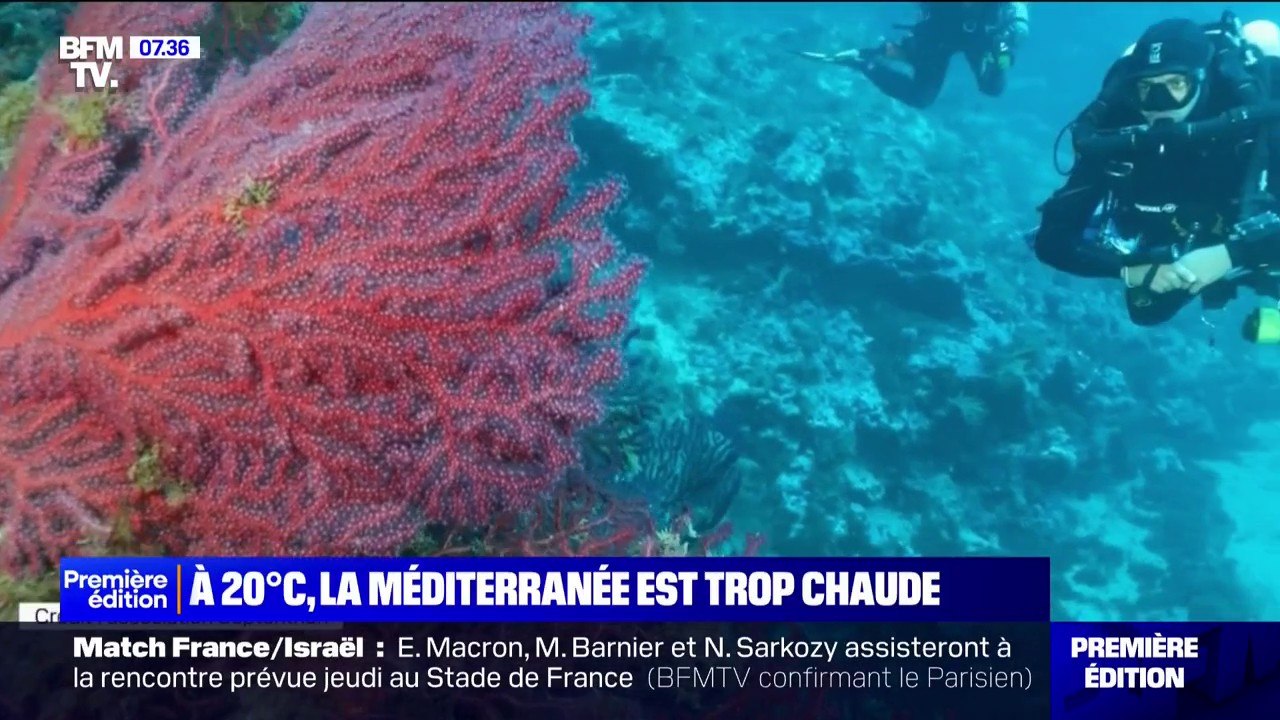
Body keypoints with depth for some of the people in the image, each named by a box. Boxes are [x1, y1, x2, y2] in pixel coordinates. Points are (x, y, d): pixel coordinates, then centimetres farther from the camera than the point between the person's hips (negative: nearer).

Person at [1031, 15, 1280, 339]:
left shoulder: (1254, 123, -39)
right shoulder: (1115, 137, -34)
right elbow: (1051, 238, -33)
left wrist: (1230, 255, -52)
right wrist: (1130, 270, -44)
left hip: (1252, 246, -1)